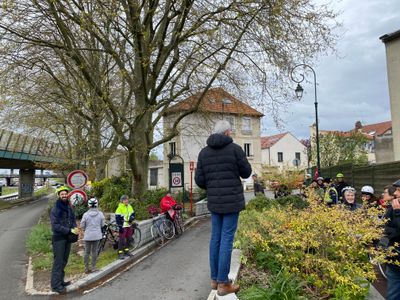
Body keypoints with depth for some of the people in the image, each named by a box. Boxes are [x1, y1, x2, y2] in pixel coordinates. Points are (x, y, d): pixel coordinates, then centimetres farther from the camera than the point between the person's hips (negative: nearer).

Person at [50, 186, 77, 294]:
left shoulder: (69, 208, 6)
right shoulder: (55, 210, -12)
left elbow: (73, 220, 14)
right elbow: (55, 226, -18)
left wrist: (74, 228, -7)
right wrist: (69, 230, -21)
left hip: (68, 238, 6)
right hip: (58, 238, -6)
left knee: (64, 261, 15)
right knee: (58, 262, -3)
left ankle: (60, 281, 28)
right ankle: (55, 285, 4)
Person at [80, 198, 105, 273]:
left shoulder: (86, 214, -11)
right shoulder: (100, 214, -9)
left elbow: (82, 226, -3)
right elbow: (102, 225, 0)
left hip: (88, 235, 0)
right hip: (97, 235, 0)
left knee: (87, 252, 9)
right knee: (94, 251, 9)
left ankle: (86, 268, 15)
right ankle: (93, 267, 14)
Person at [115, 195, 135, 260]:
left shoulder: (130, 207, 8)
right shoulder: (120, 208, -13)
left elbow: (133, 214, 17)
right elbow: (117, 218, -13)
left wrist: (132, 217, -6)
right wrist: (120, 226, -16)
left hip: (129, 225, 7)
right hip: (123, 226, -7)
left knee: (128, 238, 14)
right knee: (122, 239, -3)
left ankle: (126, 251, 29)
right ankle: (120, 253, 3)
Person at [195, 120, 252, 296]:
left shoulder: (204, 152, 5)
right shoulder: (235, 148, -7)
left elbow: (199, 179, 3)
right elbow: (246, 173, 0)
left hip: (214, 202, 5)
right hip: (232, 200, -4)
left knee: (215, 238, 12)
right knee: (227, 239, -1)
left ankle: (215, 279, 22)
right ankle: (223, 283, 6)